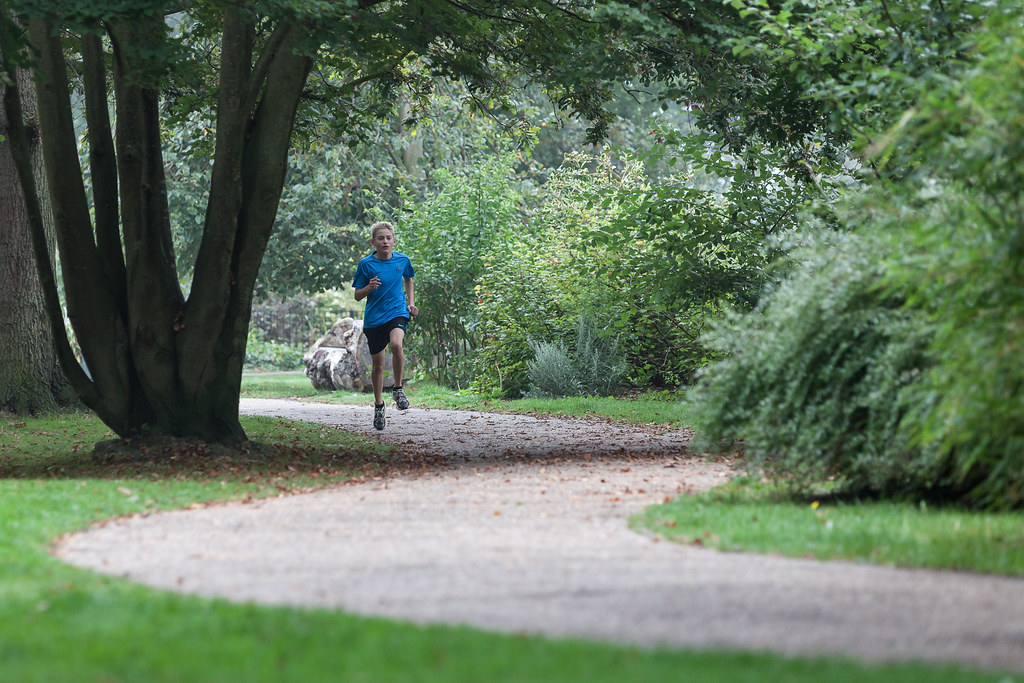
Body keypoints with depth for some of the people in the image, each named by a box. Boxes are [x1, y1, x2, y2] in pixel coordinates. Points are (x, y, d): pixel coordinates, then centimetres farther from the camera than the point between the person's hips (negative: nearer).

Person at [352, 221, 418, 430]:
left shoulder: (402, 260, 1)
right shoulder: (366, 264, -5)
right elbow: (357, 295, 0)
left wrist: (411, 303, 11)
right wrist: (369, 288, -21)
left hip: (397, 313, 0)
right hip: (374, 318, 0)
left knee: (396, 344, -31)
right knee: (378, 364, 6)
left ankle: (398, 389, -12)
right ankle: (378, 406, 25)